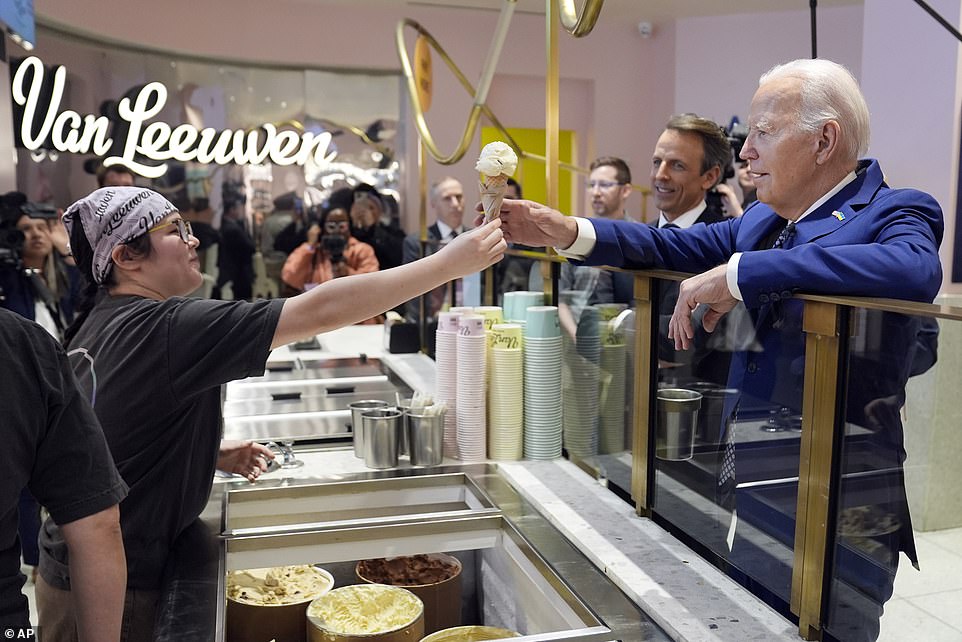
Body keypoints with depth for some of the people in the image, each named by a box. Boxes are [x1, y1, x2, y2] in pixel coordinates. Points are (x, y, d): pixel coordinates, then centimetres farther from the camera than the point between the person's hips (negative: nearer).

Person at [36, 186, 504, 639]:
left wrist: (214, 456, 4)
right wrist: (449, 262, -26)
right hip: (114, 589, -9)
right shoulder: (164, 327, -26)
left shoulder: (96, 325, 4)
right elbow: (319, 310, -30)